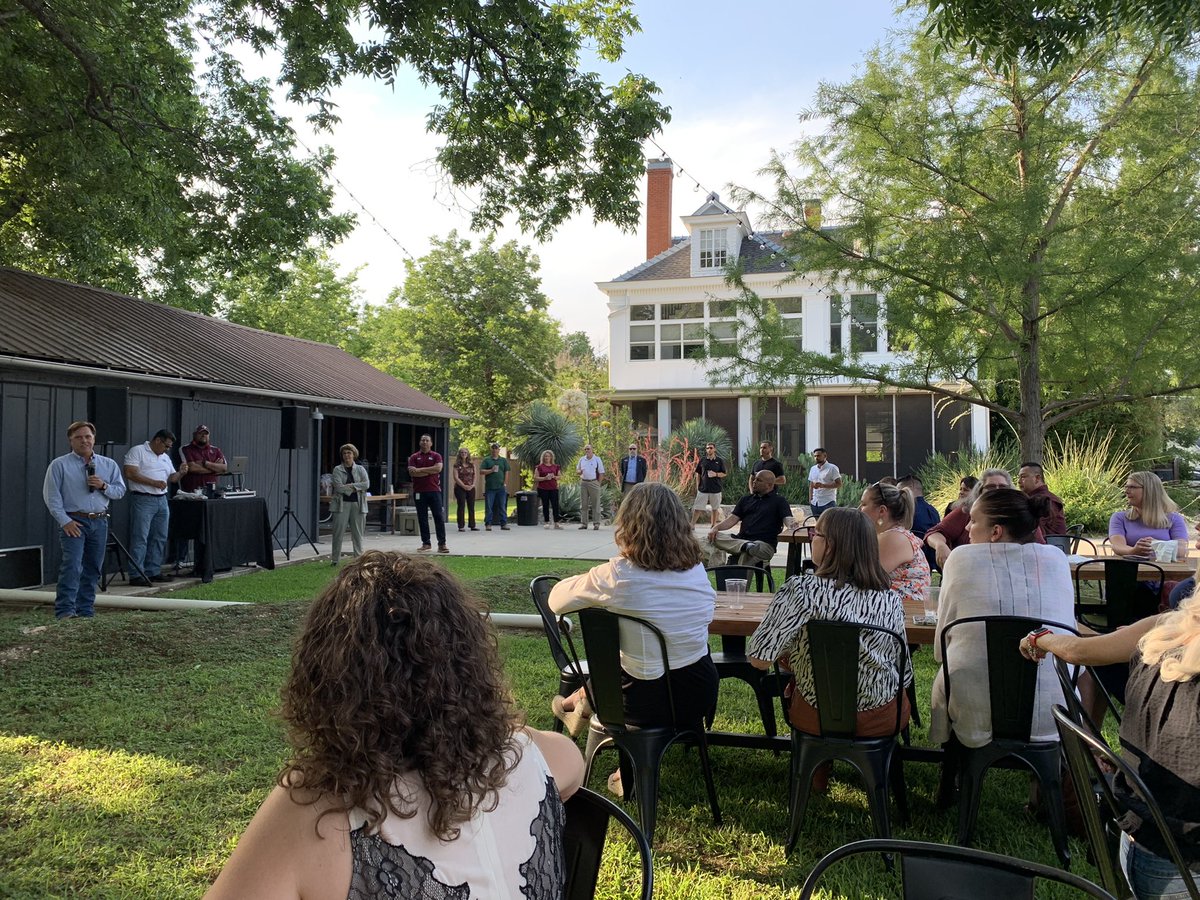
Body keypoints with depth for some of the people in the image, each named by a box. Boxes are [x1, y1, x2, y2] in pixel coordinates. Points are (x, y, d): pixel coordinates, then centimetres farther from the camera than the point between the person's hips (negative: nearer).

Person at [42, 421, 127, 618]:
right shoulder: (59, 465, 0)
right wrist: (65, 521, -11)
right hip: (73, 522, -4)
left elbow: (120, 491, 10)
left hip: (100, 522, 4)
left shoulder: (109, 465, 10)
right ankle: (65, 610, -15)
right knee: (72, 565, -16)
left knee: (93, 569, 9)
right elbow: (51, 496, -3)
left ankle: (86, 611, 18)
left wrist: (104, 486, -10)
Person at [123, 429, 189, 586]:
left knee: (159, 538, 10)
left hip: (161, 501, 8)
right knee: (140, 538, -7)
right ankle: (136, 575, -6)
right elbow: (130, 473, -14)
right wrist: (153, 482, -18)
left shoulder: (165, 457, 20)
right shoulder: (137, 451, -4)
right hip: (143, 500, -8)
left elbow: (171, 478, 23)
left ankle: (153, 572, 18)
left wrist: (181, 473, 1)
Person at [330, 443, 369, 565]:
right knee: (338, 533, -1)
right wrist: (355, 488, -8)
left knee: (358, 533, 5)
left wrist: (351, 486, -13)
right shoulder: (337, 470, 3)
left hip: (357, 504, 2)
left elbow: (366, 484, -6)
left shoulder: (360, 469, 10)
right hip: (342, 504, -2)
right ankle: (335, 560, 6)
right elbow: (338, 487, -9)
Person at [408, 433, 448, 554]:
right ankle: (425, 543, 14)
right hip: (419, 492, 1)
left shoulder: (436, 456, 6)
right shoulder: (414, 457, 8)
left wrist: (420, 470, -9)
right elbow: (412, 472, -7)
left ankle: (442, 544, -3)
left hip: (434, 490, -1)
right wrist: (430, 471, -9)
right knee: (422, 518, 6)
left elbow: (438, 468, -12)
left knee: (439, 517, -4)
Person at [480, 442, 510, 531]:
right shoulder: (487, 460, 6)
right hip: (490, 487, -1)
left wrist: (505, 483, 2)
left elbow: (506, 472, 9)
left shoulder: (503, 460, 11)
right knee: (489, 507, 1)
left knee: (502, 506, 4)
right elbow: (481, 471, -1)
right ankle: (488, 524, 6)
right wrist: (491, 470, -12)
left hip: (501, 487, 1)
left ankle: (504, 524, 9)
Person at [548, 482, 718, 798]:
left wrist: (591, 583, 13)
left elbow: (556, 600, -7)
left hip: (649, 704, -4)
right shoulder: (697, 570, -5)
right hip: (701, 694, 4)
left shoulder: (618, 575, -19)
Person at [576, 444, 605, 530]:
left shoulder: (597, 459, 0)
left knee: (595, 504, -2)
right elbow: (577, 471, 17)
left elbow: (601, 473, -1)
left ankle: (596, 524, 1)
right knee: (583, 504, 5)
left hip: (594, 483, -4)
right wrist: (579, 472, -6)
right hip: (583, 483, 4)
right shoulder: (581, 459, 11)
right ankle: (583, 523, 10)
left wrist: (598, 483, -6)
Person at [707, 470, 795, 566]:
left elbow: (788, 520, -4)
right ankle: (746, 546, -38)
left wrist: (791, 525, -30)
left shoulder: (778, 500, 9)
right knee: (712, 537, -23)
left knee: (746, 556, -39)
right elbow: (732, 519, 14)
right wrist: (716, 527, -5)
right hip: (740, 540, 5)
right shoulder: (746, 499, 23)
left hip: (765, 544, -5)